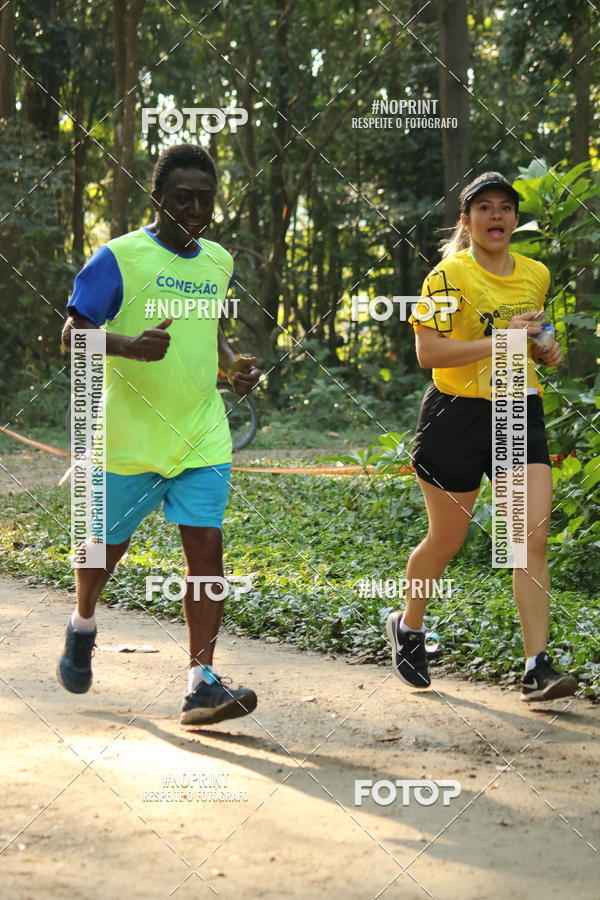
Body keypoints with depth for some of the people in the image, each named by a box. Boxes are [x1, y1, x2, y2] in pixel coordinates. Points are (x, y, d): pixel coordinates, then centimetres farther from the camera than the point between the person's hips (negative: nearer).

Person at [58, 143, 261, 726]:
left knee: (206, 546, -9)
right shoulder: (120, 257, -8)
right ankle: (82, 627, 43)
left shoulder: (217, 261, 11)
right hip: (128, 437, -4)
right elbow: (72, 335, -10)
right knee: (107, 544, 11)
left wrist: (233, 366, 5)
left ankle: (201, 684, -11)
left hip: (202, 437, 4)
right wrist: (129, 344, -29)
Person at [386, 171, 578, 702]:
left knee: (533, 538, -10)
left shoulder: (536, 275, 10)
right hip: (458, 415, -4)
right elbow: (427, 351, -16)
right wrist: (498, 341, -23)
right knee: (446, 540, 8)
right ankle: (408, 627, 36)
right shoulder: (449, 275, -8)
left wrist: (543, 351, 5)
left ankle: (537, 669, -11)